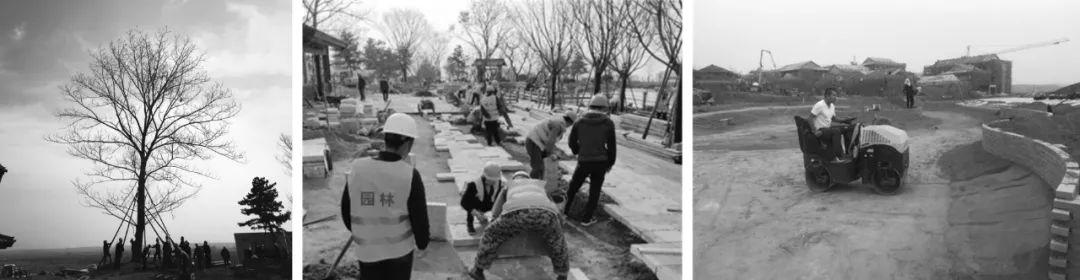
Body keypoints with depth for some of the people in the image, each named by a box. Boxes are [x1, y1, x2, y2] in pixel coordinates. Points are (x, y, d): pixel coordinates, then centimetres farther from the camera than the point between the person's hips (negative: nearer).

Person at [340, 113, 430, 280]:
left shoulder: (357, 169, -10)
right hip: (400, 248, -2)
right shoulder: (410, 175, -18)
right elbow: (419, 216, -12)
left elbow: (346, 209, 2)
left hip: (367, 249, 2)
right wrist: (423, 243, 7)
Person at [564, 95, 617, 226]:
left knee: (574, 185, 23)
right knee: (595, 190, 12)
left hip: (584, 161, 1)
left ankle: (565, 210, 30)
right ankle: (587, 218, 15)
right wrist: (610, 163, 12)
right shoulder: (608, 123, -4)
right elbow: (611, 146, -2)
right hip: (601, 162, -1)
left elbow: (572, 142, 8)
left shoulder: (579, 122, 0)